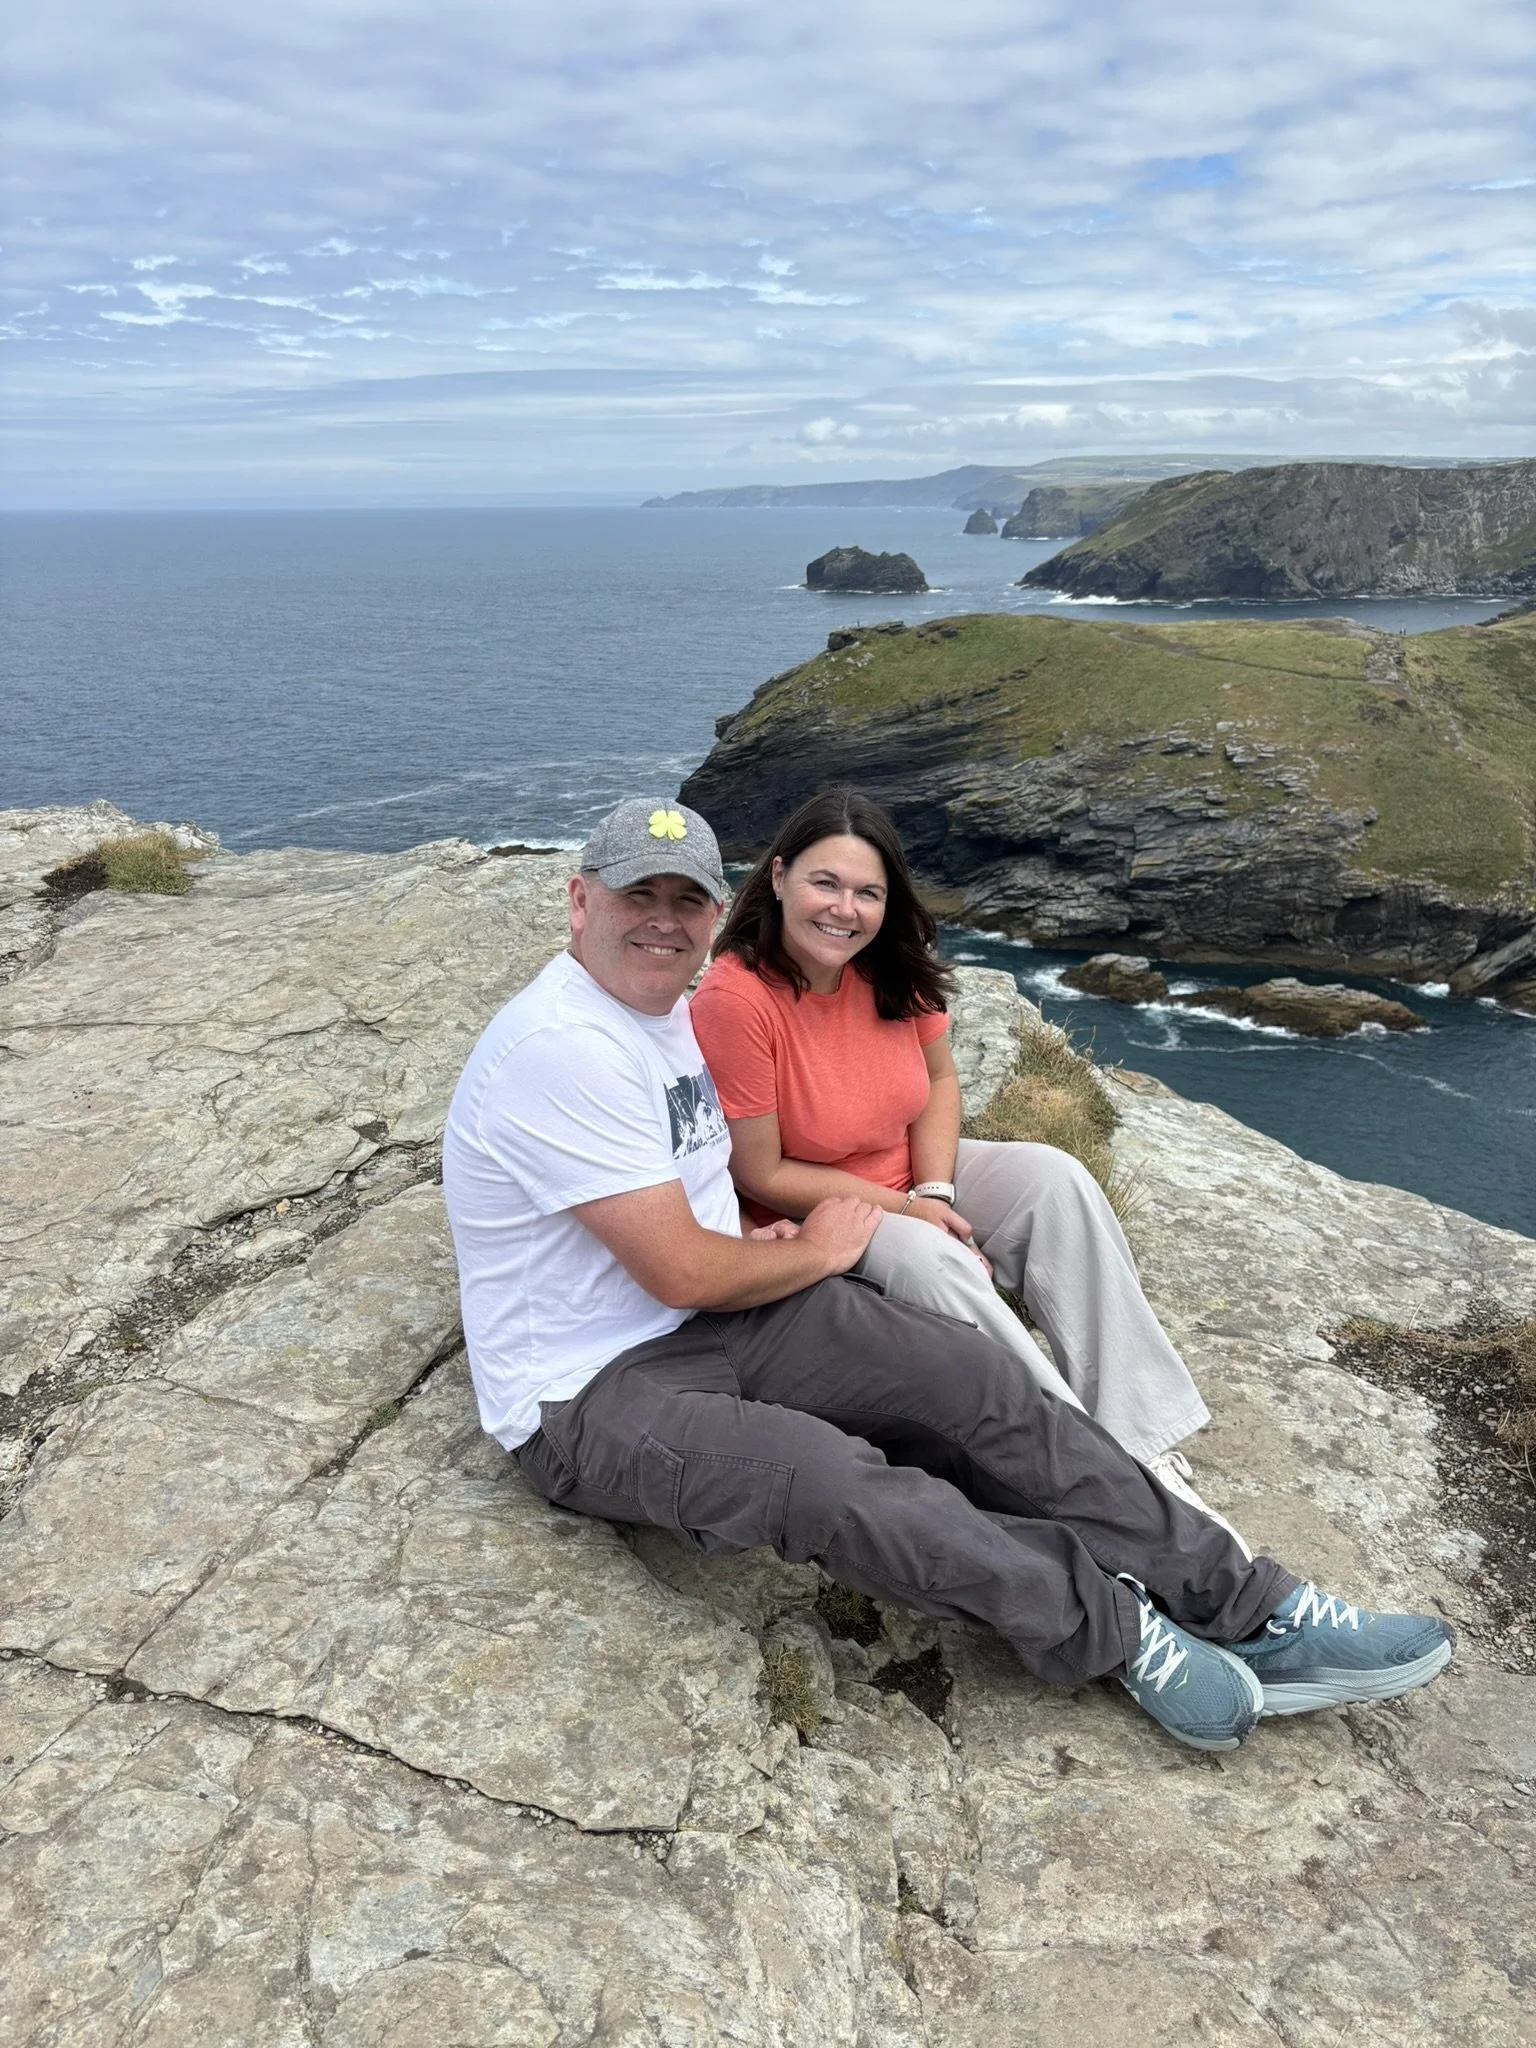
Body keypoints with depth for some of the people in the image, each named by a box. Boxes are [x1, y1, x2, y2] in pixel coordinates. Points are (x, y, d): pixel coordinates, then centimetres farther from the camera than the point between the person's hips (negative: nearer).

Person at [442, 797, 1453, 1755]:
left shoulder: (672, 1012, 8)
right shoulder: (563, 1046, -23)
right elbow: (682, 1273, -22)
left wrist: (754, 1239, 2)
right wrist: (818, 1251, -4)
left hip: (720, 1316, 9)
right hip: (591, 1395, -8)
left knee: (975, 1379, -10)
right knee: (828, 1478, -34)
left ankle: (1251, 1611, -6)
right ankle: (1116, 1631, -15)